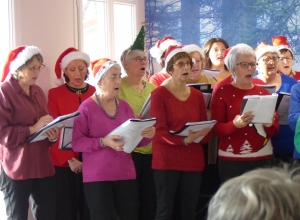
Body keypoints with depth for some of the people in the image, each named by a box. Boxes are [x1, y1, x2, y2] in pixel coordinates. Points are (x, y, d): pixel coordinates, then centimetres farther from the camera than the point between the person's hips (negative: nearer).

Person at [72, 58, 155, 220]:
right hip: (97, 177, -5)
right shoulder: (87, 107, -7)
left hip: (125, 174, 5)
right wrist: (103, 142, -24)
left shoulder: (124, 106, 9)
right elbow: (76, 142, -12)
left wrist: (146, 135, -8)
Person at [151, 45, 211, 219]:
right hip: (167, 161, -5)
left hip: (193, 161, 5)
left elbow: (206, 127, 12)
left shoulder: (198, 95, 11)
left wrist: (200, 136, -11)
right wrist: (184, 140, -25)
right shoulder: (159, 94, -6)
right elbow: (159, 131, -12)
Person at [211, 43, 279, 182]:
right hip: (232, 160, -3)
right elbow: (216, 128, -5)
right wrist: (235, 124, -23)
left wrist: (269, 125, -12)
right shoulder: (222, 92, 0)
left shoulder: (263, 92, 10)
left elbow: (275, 130, 10)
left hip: (263, 158, 3)